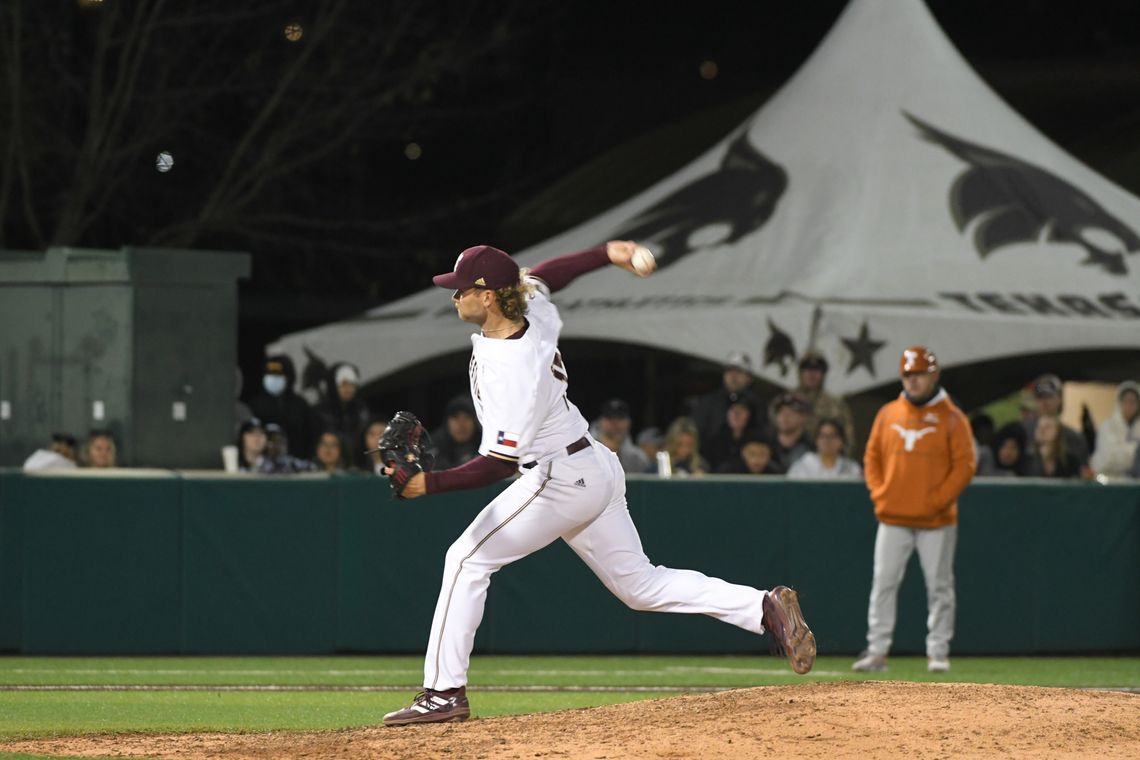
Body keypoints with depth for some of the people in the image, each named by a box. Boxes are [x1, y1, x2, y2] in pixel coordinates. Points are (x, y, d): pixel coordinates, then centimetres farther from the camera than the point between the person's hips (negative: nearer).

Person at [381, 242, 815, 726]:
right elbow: (542, 275, 23)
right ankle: (764, 609, 5)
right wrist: (606, 255, 18)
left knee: (468, 559, -5)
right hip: (595, 470, 10)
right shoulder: (529, 304, -2)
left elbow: (500, 463, -27)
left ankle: (444, 692, -6)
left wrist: (432, 483, -33)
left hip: (560, 481, -10)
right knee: (639, 585, 13)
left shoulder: (514, 371, -27)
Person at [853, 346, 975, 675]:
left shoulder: (951, 418, -2)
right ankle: (877, 651, 3)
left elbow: (965, 465, -5)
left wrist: (939, 499, -13)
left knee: (939, 586, 1)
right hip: (892, 518, 3)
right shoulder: (888, 414, 8)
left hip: (936, 521, -3)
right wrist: (879, 494, -1)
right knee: (883, 583, 0)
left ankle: (938, 652, 8)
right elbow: (872, 458, 13)